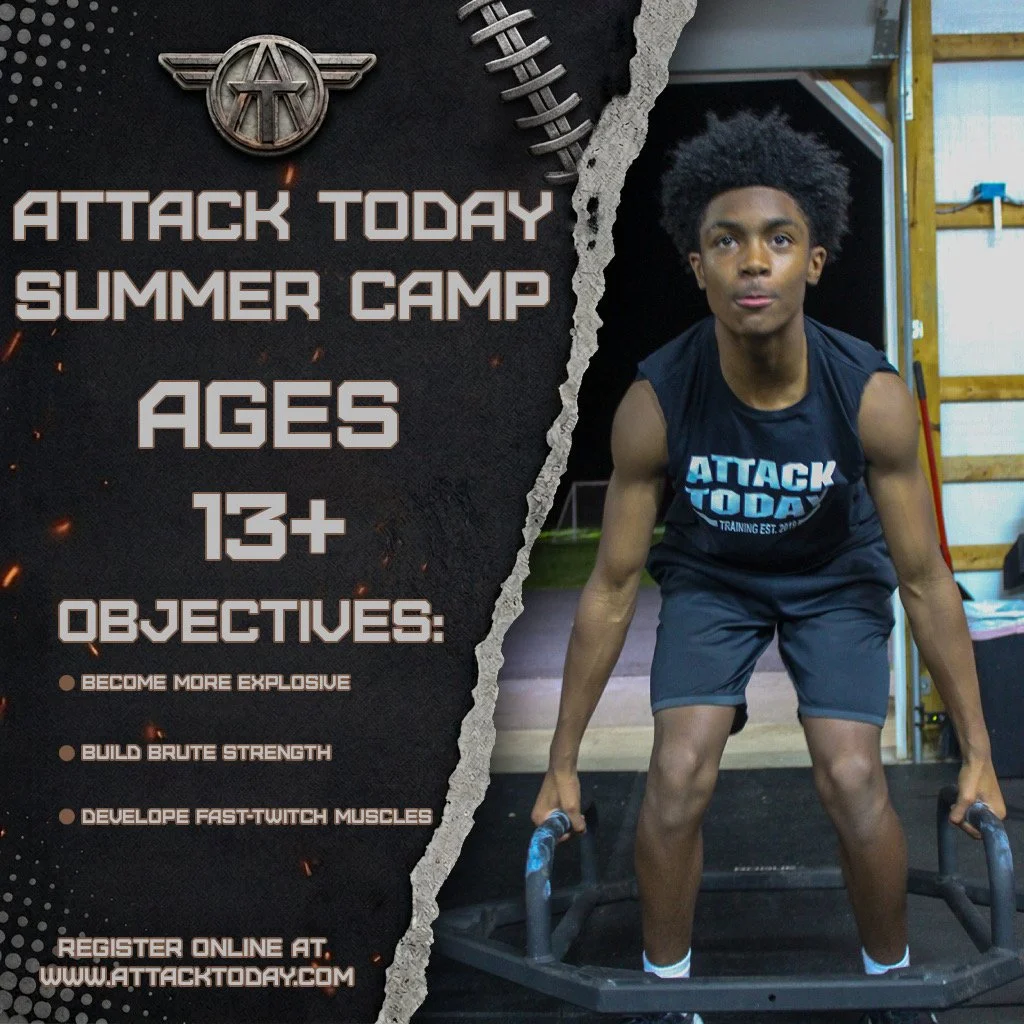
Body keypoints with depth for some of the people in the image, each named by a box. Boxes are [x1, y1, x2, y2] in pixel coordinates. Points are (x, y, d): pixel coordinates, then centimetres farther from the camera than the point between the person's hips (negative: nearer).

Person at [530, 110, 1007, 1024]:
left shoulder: (872, 396, -31)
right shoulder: (657, 402, -30)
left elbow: (925, 579, -20)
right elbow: (611, 588, -19)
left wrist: (978, 751, -15)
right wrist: (563, 762, -14)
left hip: (836, 578, 0)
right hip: (711, 577, 0)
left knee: (853, 780, -14)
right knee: (678, 775, -16)